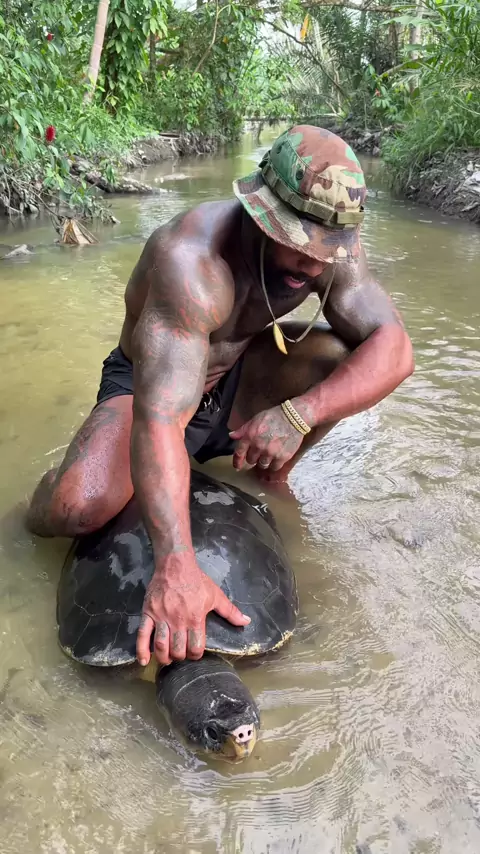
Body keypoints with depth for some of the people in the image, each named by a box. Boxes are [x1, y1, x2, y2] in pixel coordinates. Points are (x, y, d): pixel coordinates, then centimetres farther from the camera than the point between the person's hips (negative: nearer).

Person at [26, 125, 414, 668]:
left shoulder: (331, 247, -17)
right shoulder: (192, 260, -35)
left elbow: (394, 350, -25)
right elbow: (159, 415, -46)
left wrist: (300, 414, -41)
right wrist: (176, 564, -55)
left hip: (238, 380, 5)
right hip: (145, 385, -5)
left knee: (347, 362, -21)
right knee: (74, 511, -32)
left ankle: (271, 478, 5)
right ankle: (56, 486, 7)